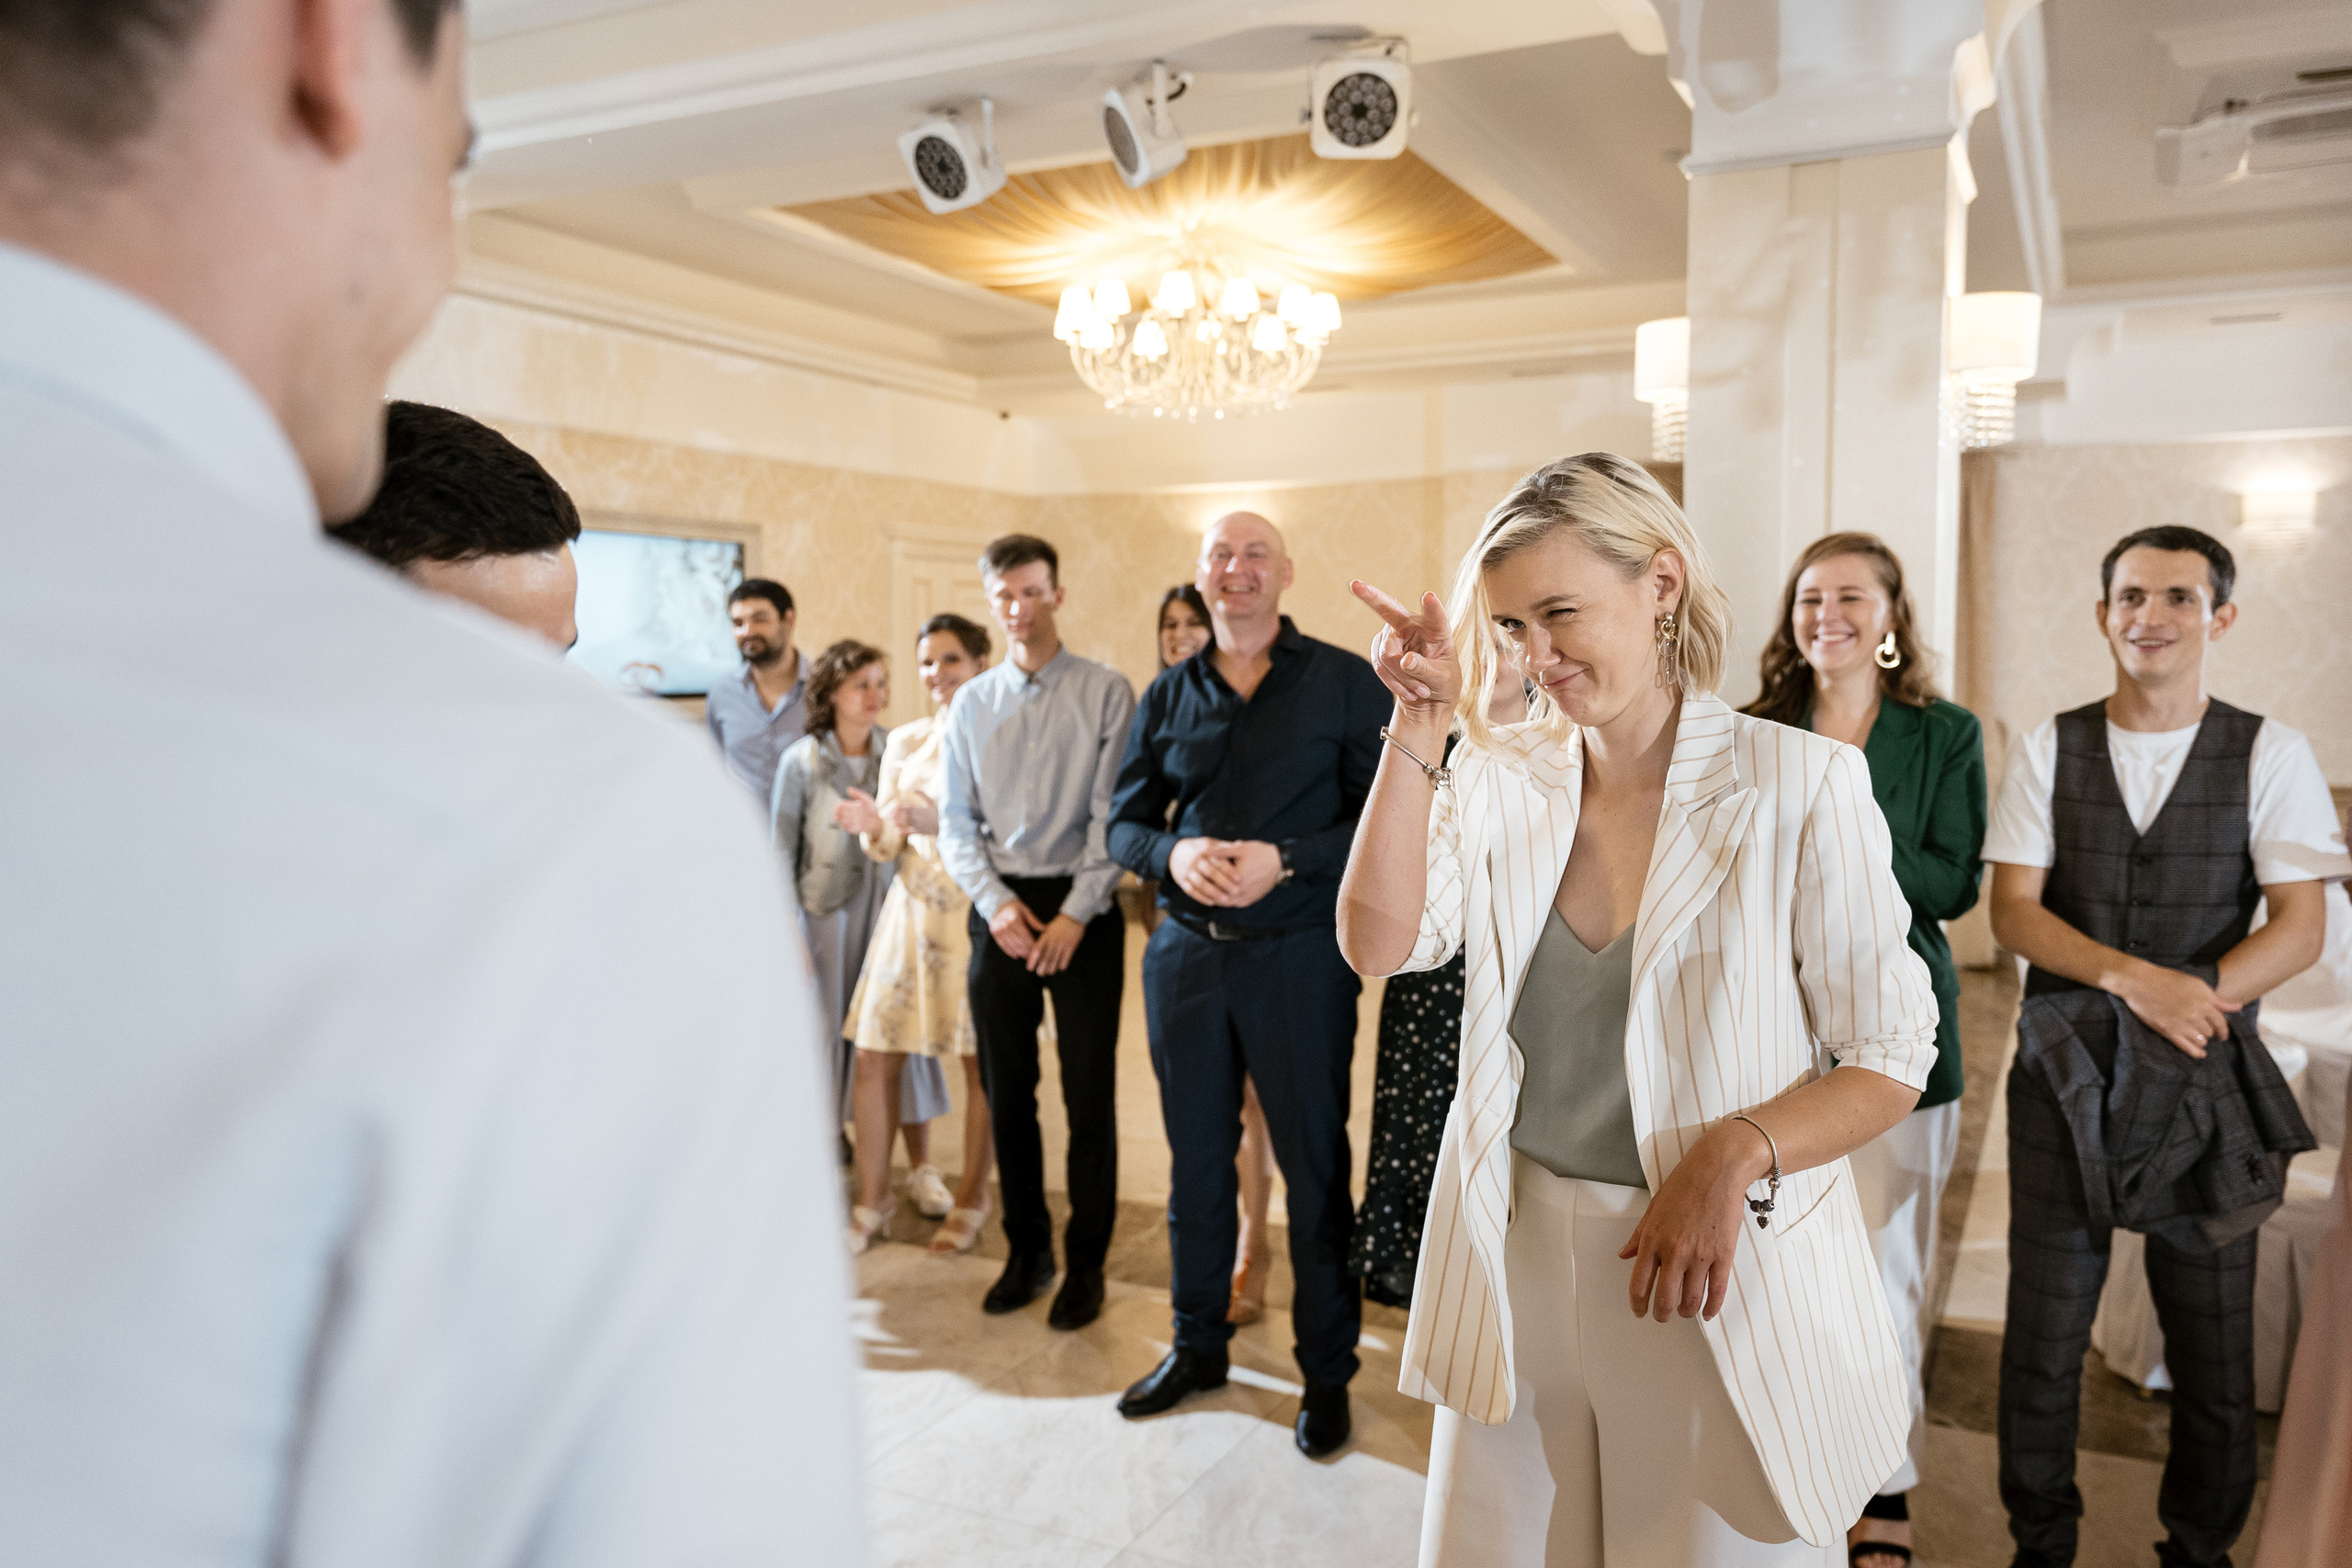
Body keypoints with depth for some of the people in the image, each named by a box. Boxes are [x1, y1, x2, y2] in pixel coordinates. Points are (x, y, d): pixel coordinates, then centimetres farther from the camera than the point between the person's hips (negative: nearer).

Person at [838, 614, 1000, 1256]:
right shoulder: (904, 741, 11)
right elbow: (890, 847, 12)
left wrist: (944, 822, -23)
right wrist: (874, 826, -10)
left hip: (979, 911, -4)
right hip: (913, 906, 4)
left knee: (981, 1062, 5)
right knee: (873, 1056, 3)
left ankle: (971, 1199, 21)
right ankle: (873, 1199, 19)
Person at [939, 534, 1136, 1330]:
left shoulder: (1106, 691, -3)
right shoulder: (970, 704, 9)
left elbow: (1113, 813, -7)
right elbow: (956, 824, 8)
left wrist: (1075, 914, -13)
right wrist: (997, 904, -6)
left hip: (1082, 906, -3)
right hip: (999, 907, 4)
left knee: (1089, 1092, 2)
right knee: (1005, 1090, 10)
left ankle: (1086, 1262, 17)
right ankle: (1027, 1249, 26)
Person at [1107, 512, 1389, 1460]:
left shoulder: (1343, 681, -1)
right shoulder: (1167, 696, 10)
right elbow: (1124, 821, 11)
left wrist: (1284, 859, -19)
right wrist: (1174, 855, -11)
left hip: (1299, 955, -3)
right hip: (1186, 954, 4)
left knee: (1314, 1166, 5)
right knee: (1195, 1159, 14)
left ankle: (1327, 1372, 21)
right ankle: (1198, 1345, 33)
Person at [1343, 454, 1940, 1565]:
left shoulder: (1800, 785, -9)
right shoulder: (1502, 779, 1)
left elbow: (1890, 1058, -7)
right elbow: (1379, 942, -12)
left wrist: (1736, 1152, -23)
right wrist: (1418, 727, -15)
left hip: (1722, 1274, -3)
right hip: (1520, 1261, 3)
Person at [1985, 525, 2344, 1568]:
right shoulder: (2048, 752, 2)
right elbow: (2013, 912, -3)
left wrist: (2194, 1001, -19)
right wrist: (2131, 979, -19)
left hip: (2208, 1079, 0)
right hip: (2063, 1076, 0)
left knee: (2213, 1344, 11)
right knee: (2042, 1333, 8)